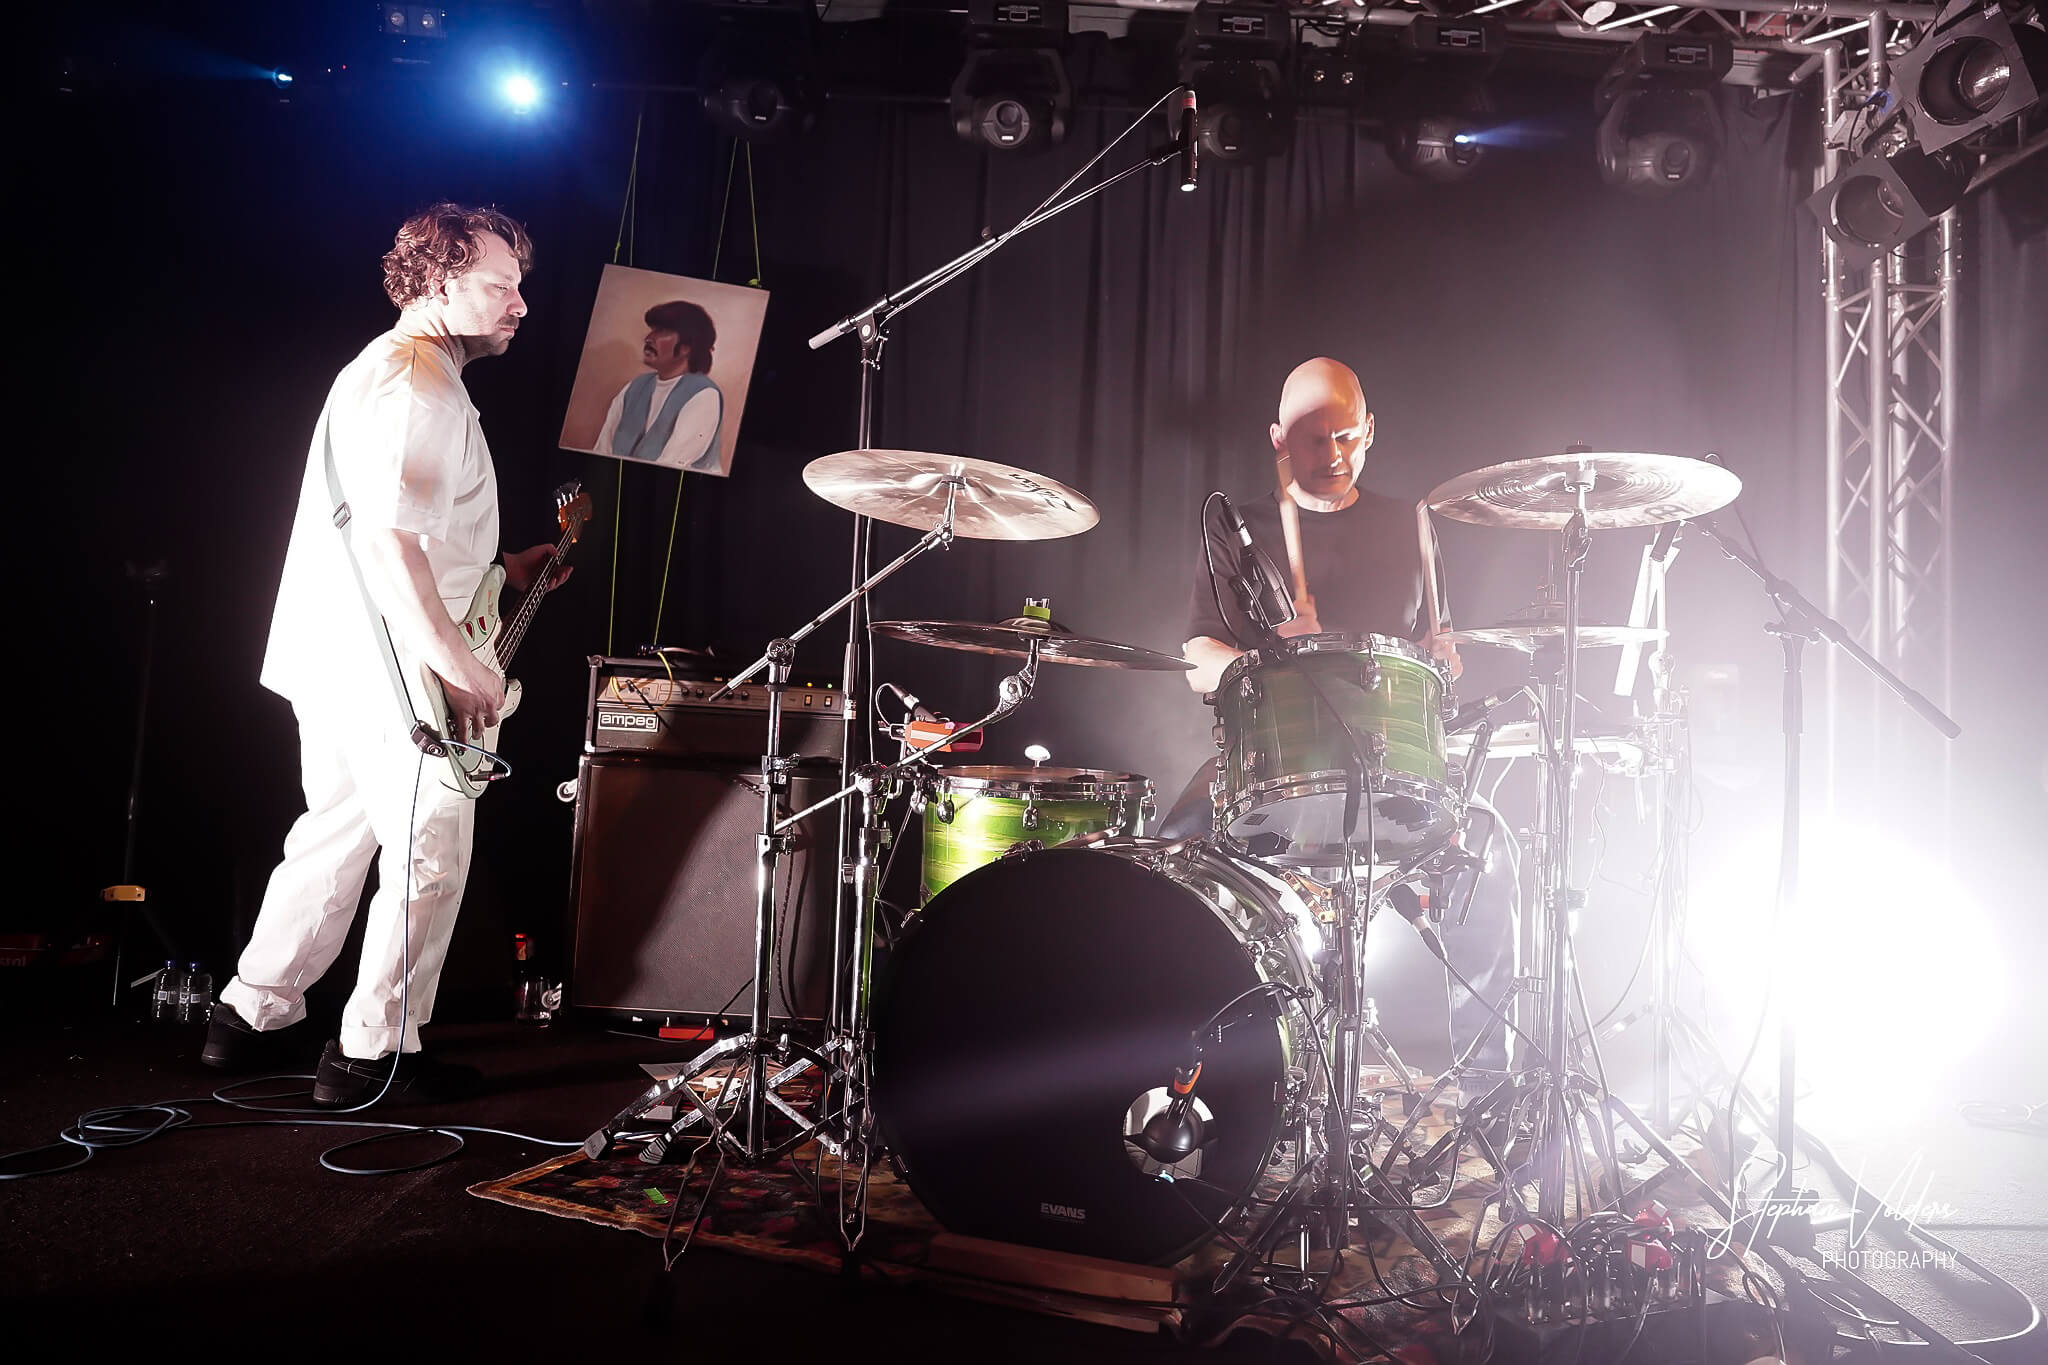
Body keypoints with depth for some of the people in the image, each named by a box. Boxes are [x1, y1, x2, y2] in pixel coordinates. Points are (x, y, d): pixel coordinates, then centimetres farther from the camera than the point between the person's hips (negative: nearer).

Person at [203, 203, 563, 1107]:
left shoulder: (386, 369, 18)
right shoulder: (419, 388, -17)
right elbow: (388, 540, -28)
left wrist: (498, 570, 20)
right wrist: (460, 668, -27)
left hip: (332, 660, 11)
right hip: (385, 670, -11)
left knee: (338, 831, 20)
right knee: (429, 853, 0)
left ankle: (254, 1015, 31)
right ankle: (372, 1052, 10)